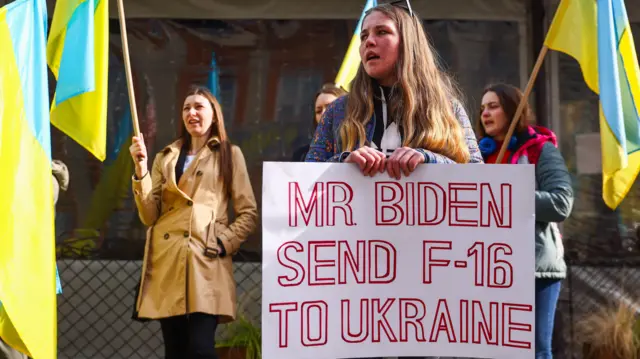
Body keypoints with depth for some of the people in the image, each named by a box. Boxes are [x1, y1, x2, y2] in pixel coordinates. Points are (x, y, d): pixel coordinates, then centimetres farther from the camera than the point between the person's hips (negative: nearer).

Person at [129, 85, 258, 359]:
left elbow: (248, 214, 7)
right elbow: (149, 216, 7)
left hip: (206, 264, -3)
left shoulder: (229, 154, 10)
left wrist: (224, 243, -7)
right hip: (166, 263, 4)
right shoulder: (166, 157, 18)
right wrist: (141, 168, -3)